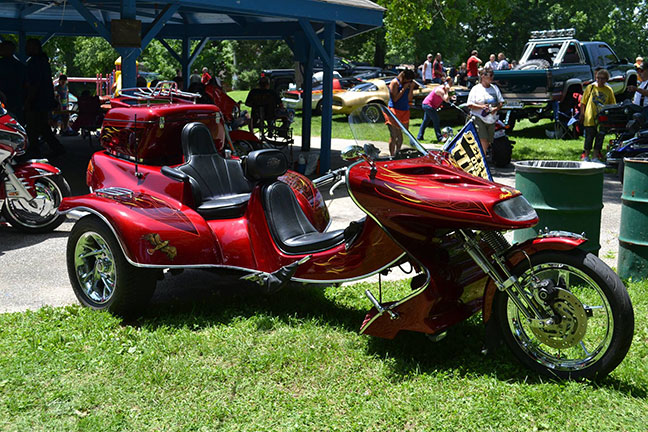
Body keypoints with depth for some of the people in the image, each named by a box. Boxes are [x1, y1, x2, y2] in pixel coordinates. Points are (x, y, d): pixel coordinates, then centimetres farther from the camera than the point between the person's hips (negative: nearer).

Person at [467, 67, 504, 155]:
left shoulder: (495, 88, 14)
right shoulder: (476, 89, -1)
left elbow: (501, 102, 14)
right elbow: (470, 105, -5)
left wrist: (496, 108, -8)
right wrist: (481, 106, -20)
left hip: (491, 119, 5)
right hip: (479, 118, -5)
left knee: (488, 141, 6)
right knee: (483, 140, -17)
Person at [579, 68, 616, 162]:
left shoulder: (609, 90, 5)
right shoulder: (590, 87, 1)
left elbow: (613, 105, 9)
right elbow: (583, 102, 5)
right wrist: (582, 113, -2)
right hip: (590, 118, -2)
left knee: (600, 137, 6)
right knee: (589, 137, 3)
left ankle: (596, 156, 15)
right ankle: (586, 155, 15)